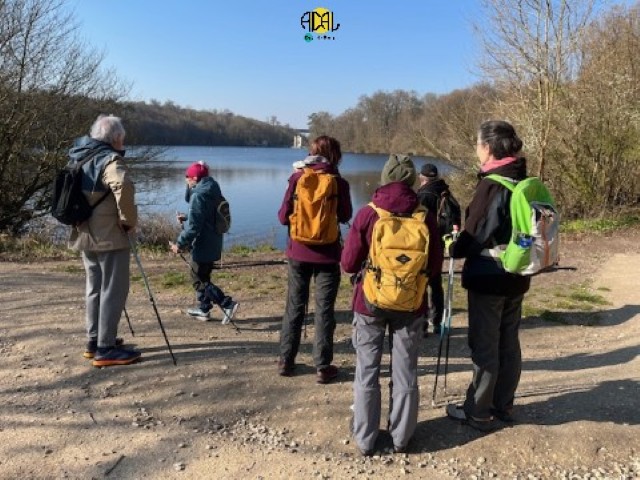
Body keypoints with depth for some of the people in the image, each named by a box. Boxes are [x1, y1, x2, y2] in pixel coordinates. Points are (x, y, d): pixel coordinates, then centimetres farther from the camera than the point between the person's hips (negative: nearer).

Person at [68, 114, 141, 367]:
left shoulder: (78, 157, 13)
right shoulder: (109, 158, -14)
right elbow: (124, 186, -34)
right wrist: (129, 219, -22)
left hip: (84, 234, 9)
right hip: (109, 236, -9)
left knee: (95, 288, 17)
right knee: (113, 290, -3)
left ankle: (94, 341, 25)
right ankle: (106, 348, 0)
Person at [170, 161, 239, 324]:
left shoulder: (198, 195, -19)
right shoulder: (211, 192, 11)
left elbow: (193, 226, -23)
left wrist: (180, 244, -16)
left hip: (202, 245, -10)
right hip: (212, 244, 10)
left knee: (200, 280, -1)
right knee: (203, 277, 20)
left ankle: (228, 304, -8)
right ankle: (203, 309, 30)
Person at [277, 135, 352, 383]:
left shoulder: (297, 178, -4)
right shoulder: (339, 182, -7)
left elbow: (283, 216, -3)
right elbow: (345, 216, 5)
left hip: (298, 253, 2)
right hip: (327, 254, -2)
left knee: (294, 307, 14)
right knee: (324, 310, 7)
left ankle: (286, 361, 23)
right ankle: (323, 367, 12)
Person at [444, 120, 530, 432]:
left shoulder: (491, 185, -19)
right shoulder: (524, 182, 6)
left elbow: (475, 234, -18)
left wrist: (453, 247, 2)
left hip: (488, 278, -8)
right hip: (516, 277, 8)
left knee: (484, 347, 2)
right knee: (508, 344, 16)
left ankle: (479, 412, 14)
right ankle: (503, 406, 29)